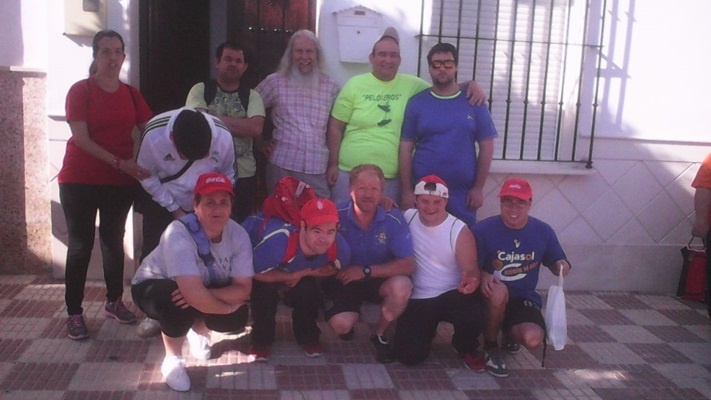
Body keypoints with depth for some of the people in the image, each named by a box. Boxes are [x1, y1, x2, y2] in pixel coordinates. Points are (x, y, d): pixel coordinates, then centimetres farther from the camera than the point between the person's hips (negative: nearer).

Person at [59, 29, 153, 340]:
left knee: (114, 241, 13)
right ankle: (74, 313, 7)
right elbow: (81, 138, -13)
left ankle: (114, 302, 27)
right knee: (81, 245, 0)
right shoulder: (80, 90, -5)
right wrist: (120, 162, -21)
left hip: (120, 182, 4)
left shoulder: (131, 94, 7)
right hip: (80, 180, -4)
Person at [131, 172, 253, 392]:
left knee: (237, 318, -19)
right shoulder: (179, 234, -37)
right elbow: (195, 294, -46)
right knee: (179, 304, -38)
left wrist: (203, 295, -37)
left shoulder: (238, 234, -21)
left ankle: (198, 328, 17)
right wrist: (226, 306, -28)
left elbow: (243, 289, -22)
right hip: (154, 285, -5)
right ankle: (172, 359, -8)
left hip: (205, 287, 5)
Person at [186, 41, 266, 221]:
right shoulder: (200, 90, 3)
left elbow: (256, 129, -12)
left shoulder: (252, 96, 6)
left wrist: (216, 119, -11)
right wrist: (240, 125, -12)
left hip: (244, 175, 2)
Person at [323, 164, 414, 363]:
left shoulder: (393, 219, -18)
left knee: (402, 287, -31)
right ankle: (348, 326, 17)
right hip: (343, 280, -1)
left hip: (378, 280, 1)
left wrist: (366, 270, -24)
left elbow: (408, 265, -19)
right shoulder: (337, 216, -18)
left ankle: (379, 334, 1)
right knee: (340, 324, -27)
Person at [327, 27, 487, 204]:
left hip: (391, 178, 2)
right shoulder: (355, 85, 0)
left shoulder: (412, 85, 4)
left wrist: (471, 83, -6)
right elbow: (336, 127, 2)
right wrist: (333, 164, -1)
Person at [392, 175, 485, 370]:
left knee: (474, 319, -35)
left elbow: (471, 269, -12)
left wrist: (471, 280, -38)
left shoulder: (459, 230, -10)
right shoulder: (407, 218, -2)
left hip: (452, 296, -2)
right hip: (417, 300, 2)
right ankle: (426, 331, 26)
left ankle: (466, 348, 6)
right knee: (409, 356, -14)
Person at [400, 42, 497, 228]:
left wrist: (478, 188, -3)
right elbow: (406, 149, 0)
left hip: (463, 194, 0)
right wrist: (407, 191, -4)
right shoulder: (416, 103, 1)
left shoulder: (474, 102, 2)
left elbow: (486, 147, 2)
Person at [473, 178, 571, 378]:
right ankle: (490, 346, -8)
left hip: (524, 299, 2)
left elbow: (556, 264, 11)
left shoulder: (543, 231, -2)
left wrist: (562, 267, -14)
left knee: (532, 339, -27)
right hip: (492, 300, -2)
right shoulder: (483, 229, -13)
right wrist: (483, 276, -31)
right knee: (499, 291, -38)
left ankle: (510, 334, 16)